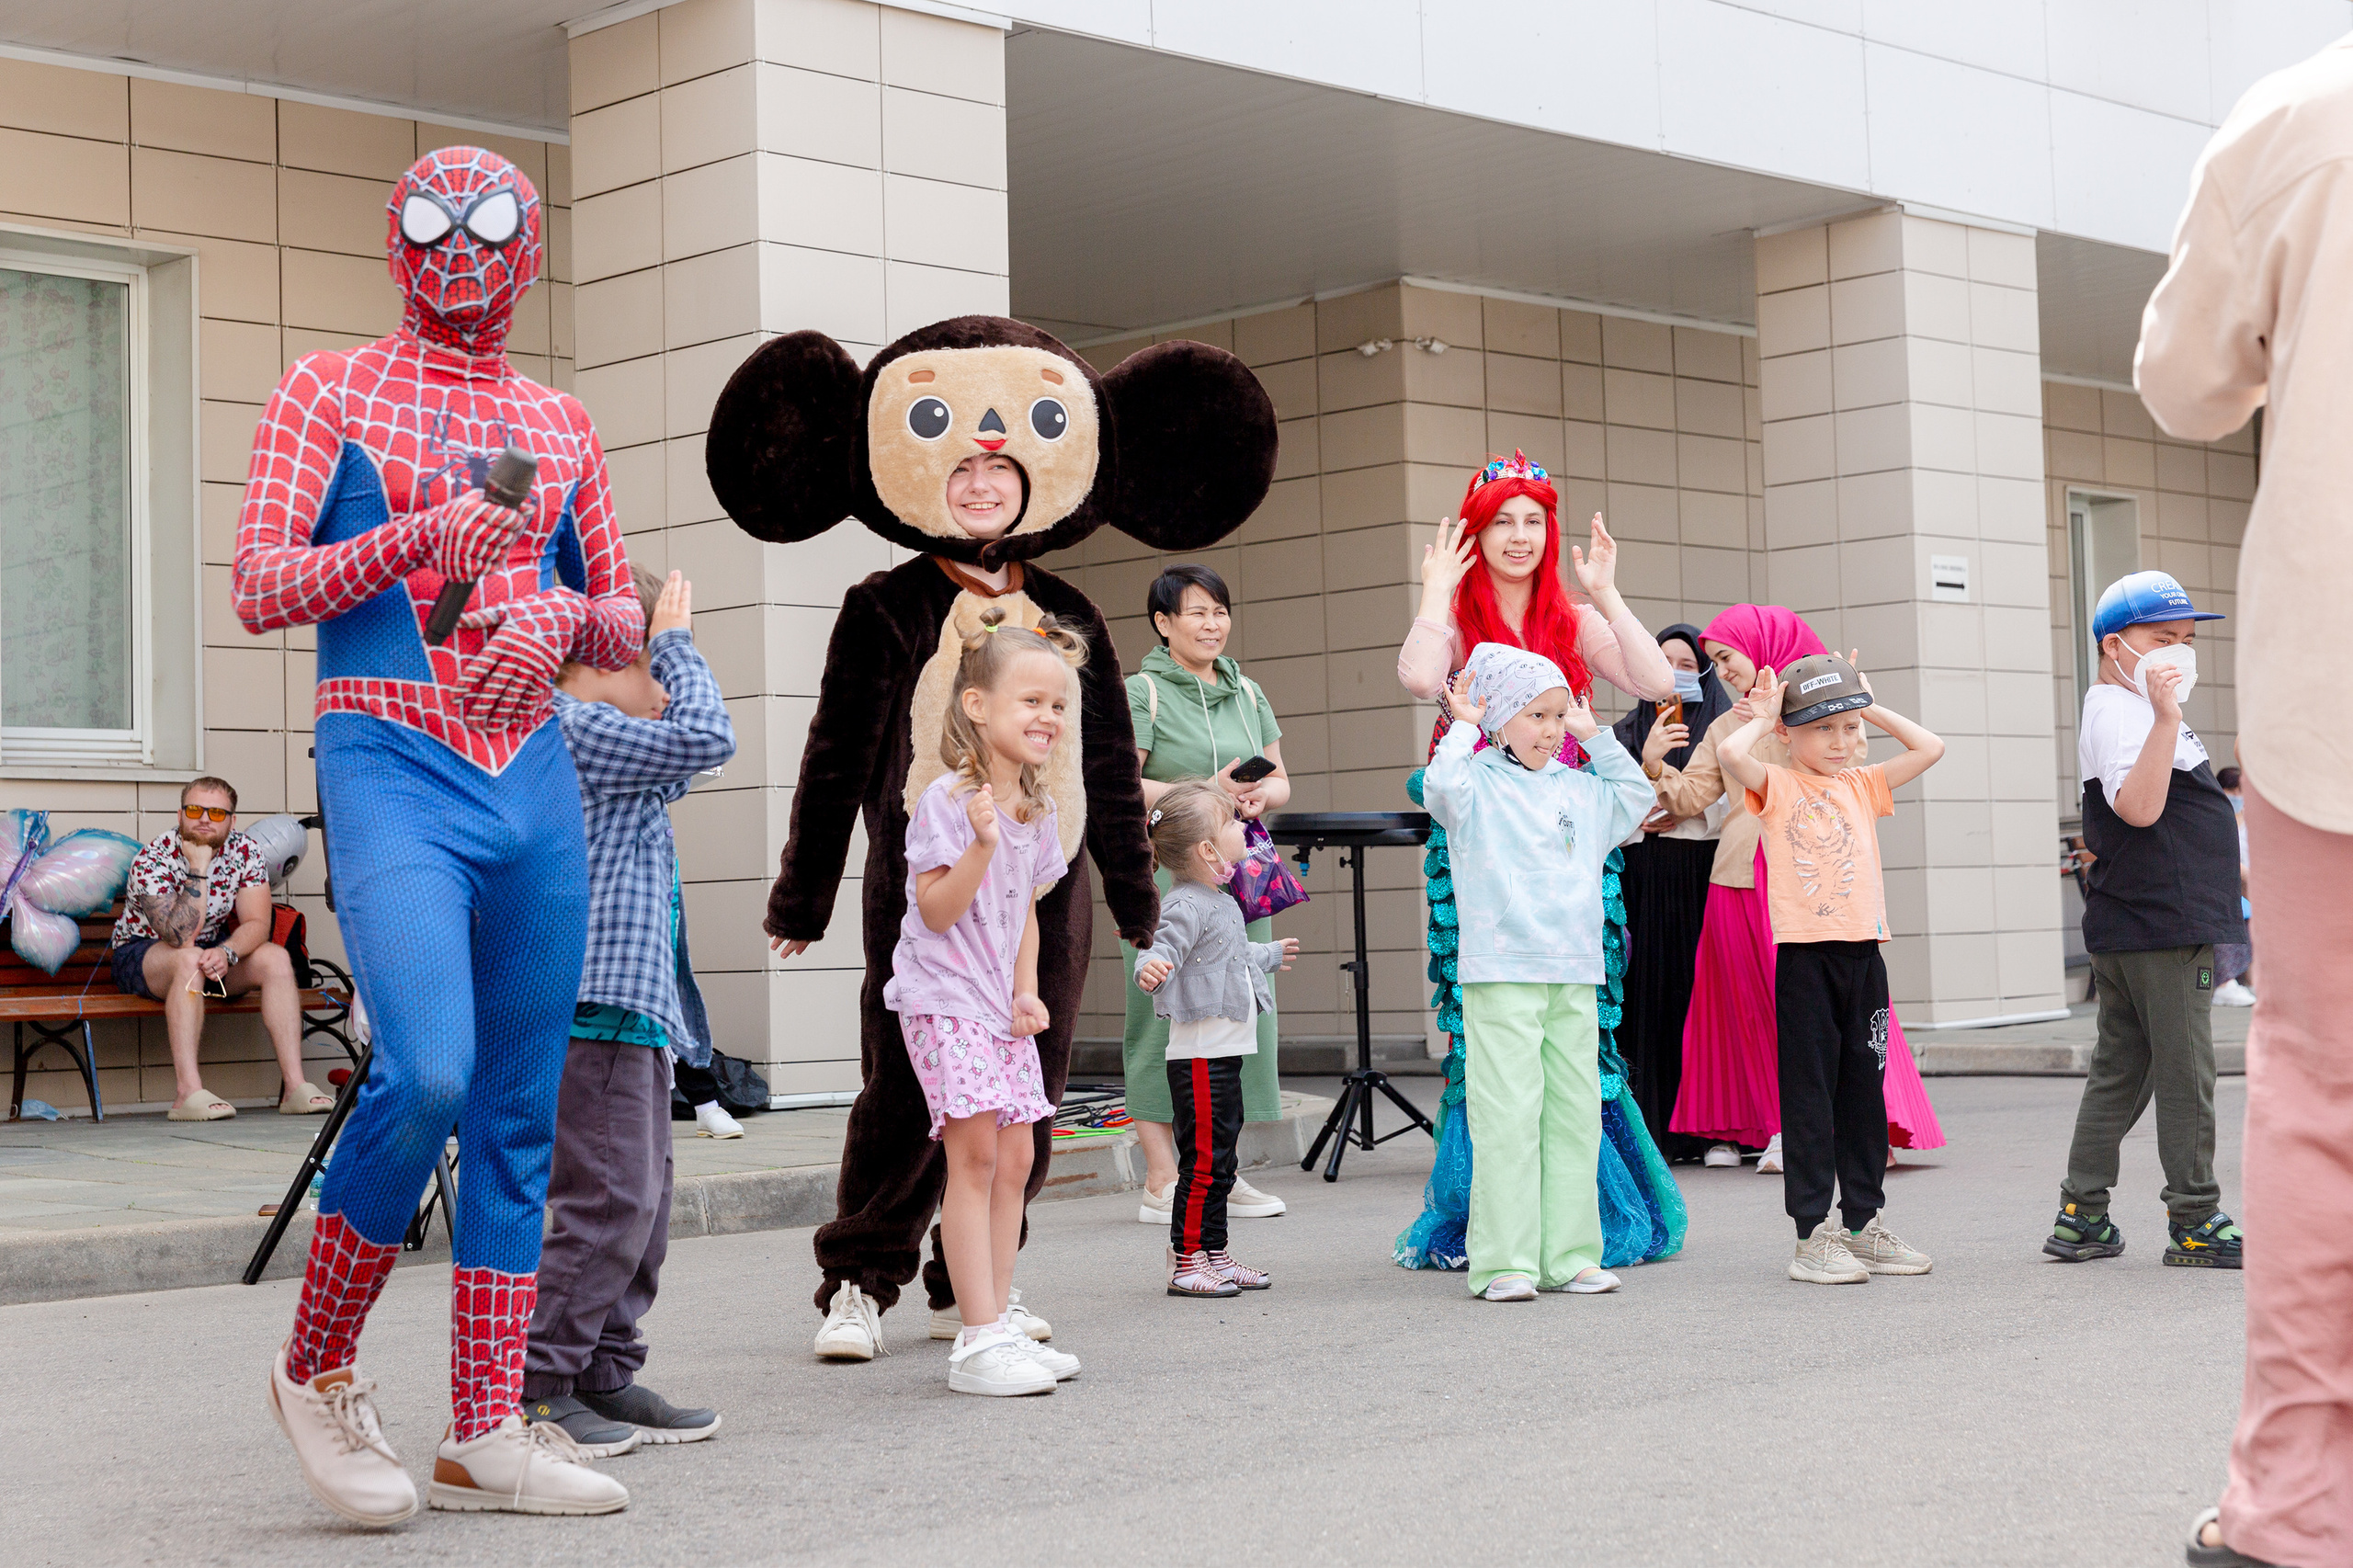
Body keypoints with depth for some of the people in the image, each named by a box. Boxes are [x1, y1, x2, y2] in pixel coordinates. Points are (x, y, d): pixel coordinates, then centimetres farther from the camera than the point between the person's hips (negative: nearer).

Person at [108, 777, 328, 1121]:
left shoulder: (244, 852, -9)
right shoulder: (152, 860, -23)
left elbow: (256, 923, -15)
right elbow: (179, 937, -34)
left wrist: (227, 952, -36)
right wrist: (198, 869, -35)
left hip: (213, 949, 5)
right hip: (141, 951, -5)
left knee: (275, 958, -21)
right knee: (191, 960, -37)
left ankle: (294, 1085, -27)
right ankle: (188, 1093, -42)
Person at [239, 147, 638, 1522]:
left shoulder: (562, 425, 19)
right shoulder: (330, 392, 7)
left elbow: (627, 620, 20)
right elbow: (258, 587, -2)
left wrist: (564, 616, -3)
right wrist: (418, 539, -17)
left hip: (536, 778, 5)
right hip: (393, 771, -5)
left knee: (518, 1114, 3)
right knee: (427, 1074, -22)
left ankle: (487, 1433, 10)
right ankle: (316, 1368, 0)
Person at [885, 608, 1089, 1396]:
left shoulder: (1037, 811, 11)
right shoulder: (944, 801, -13)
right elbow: (937, 911, -17)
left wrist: (1028, 992, 6)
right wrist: (982, 844, -30)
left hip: (1002, 1006, 8)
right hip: (944, 999, -8)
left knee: (1015, 1154, 6)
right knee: (975, 1151, -12)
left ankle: (997, 1325, 14)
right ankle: (979, 1340, -10)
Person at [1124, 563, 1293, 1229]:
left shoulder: (1247, 692, 16)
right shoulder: (1141, 693, -3)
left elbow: (1280, 779, 19)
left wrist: (1259, 798, -4)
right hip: (1163, 871, -6)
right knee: (1166, 1015, -7)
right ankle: (1161, 1184, -3)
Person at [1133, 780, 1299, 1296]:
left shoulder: (1220, 903, 15)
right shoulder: (1185, 906, -17)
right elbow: (1163, 948, -33)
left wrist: (1270, 955, 52)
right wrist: (1151, 968, -56)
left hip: (1225, 1054, 10)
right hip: (1199, 1056, -10)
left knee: (1220, 1158, 15)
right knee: (1204, 1158, -7)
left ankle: (1213, 1253, 23)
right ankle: (1185, 1261, 1)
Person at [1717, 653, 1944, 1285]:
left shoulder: (1862, 784, 13)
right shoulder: (1776, 786, -2)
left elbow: (1929, 748, 13)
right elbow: (1729, 752, -21)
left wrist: (1870, 707, 13)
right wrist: (1762, 718, -3)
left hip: (1863, 949, 5)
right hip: (1805, 954, -5)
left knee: (1864, 1087, 11)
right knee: (1810, 1092, -1)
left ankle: (1864, 1222, 20)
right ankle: (1814, 1233, 3)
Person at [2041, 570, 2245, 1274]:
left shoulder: (2139, 712, 20)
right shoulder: (2119, 713, -14)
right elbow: (2138, 807, -31)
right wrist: (2167, 715, -37)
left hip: (2130, 931, 11)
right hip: (2159, 931, -11)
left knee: (2120, 1072, 11)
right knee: (2184, 1075, -5)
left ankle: (2081, 1220, 15)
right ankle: (2195, 1222, 1)